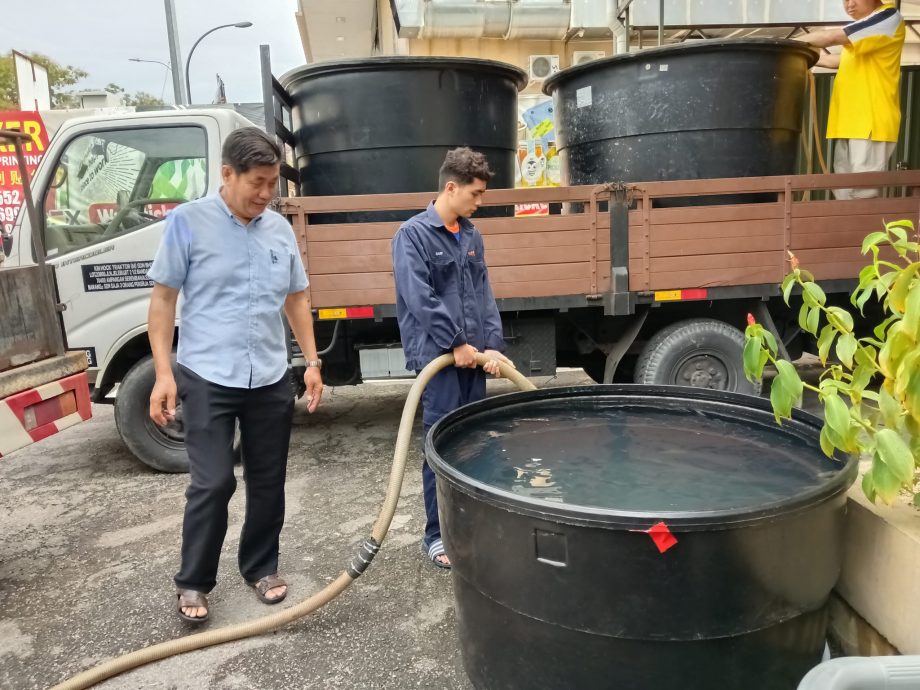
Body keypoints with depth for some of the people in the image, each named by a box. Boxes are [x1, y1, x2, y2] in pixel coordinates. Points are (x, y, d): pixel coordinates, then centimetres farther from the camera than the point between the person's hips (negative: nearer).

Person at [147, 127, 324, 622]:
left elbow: (297, 300, 13)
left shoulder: (280, 229, 6)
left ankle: (261, 568, 30)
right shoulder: (187, 222, -5)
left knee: (268, 482, 11)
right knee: (212, 484, -3)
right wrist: (163, 372, -10)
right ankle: (192, 582, 18)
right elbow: (164, 299, -4)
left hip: (271, 380, 4)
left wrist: (312, 362, 8)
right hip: (207, 379, -4)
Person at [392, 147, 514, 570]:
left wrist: (492, 345, -1)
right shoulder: (413, 234, -8)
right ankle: (437, 534, 13)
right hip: (437, 356, -6)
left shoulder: (471, 236, 12)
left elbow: (484, 295, 10)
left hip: (472, 355, 7)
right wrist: (455, 344, -13)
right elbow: (419, 299, -16)